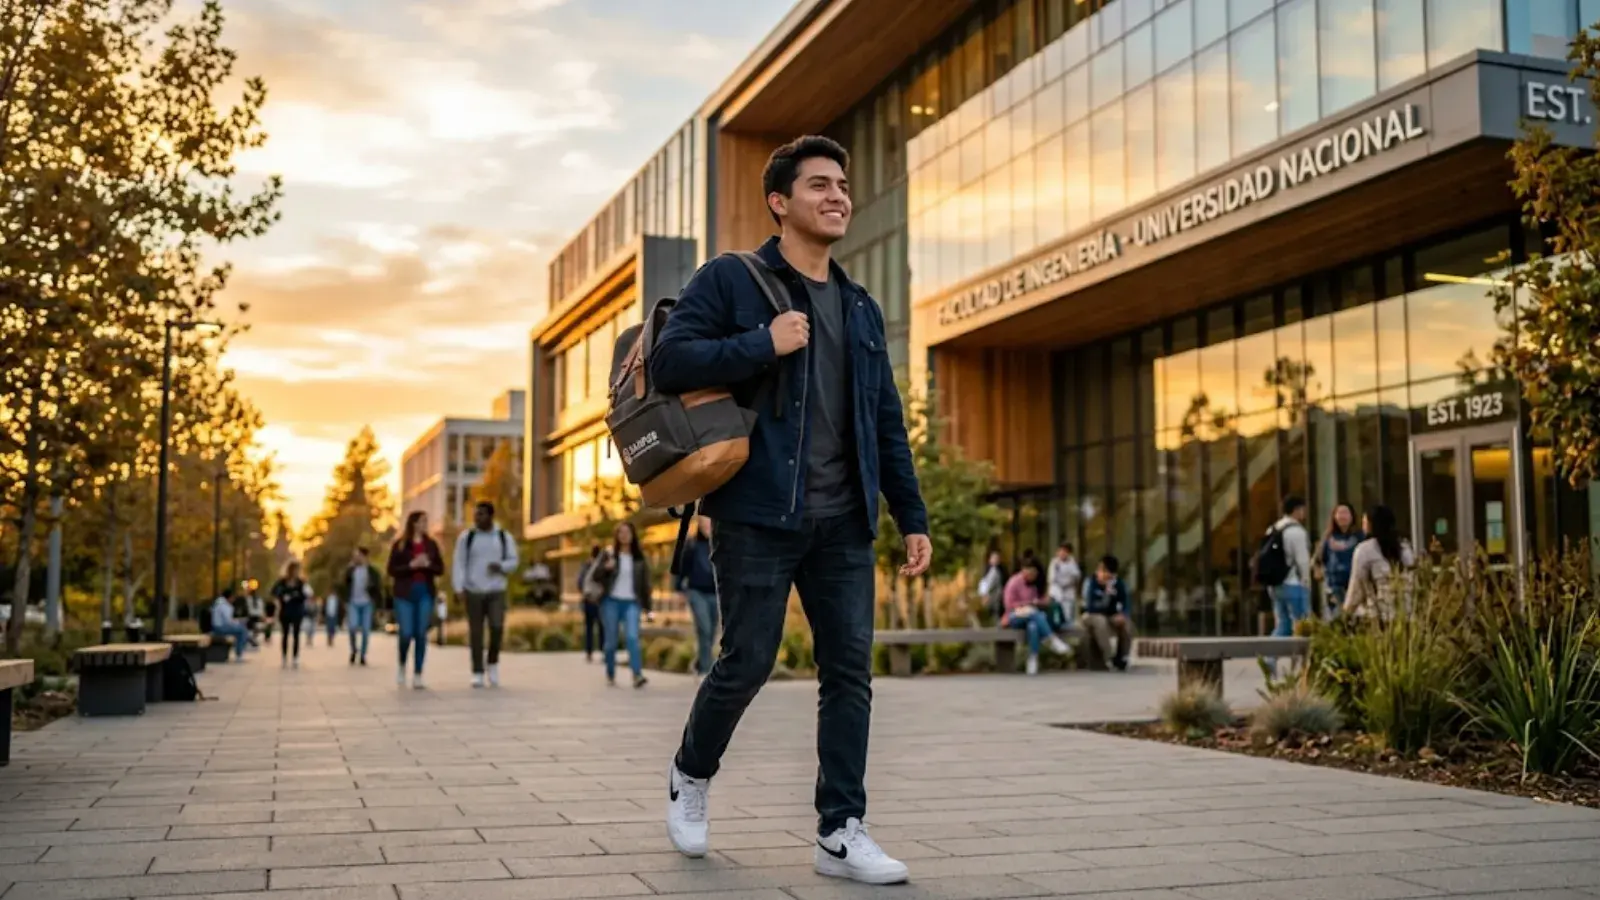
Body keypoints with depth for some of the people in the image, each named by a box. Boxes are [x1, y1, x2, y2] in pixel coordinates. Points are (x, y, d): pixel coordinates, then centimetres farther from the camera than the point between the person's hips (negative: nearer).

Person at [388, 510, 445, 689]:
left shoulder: (431, 544, 8)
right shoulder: (400, 545, 0)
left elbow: (440, 569, 8)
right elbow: (392, 570, -3)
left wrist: (428, 564, -11)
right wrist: (411, 565, -16)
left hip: (425, 593, 2)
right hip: (405, 594, -2)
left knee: (421, 634, -1)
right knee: (406, 633, -6)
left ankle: (417, 676, 4)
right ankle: (402, 666, 22)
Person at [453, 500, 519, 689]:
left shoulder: (504, 537, 5)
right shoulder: (466, 537, 1)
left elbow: (513, 561, 9)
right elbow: (458, 563, -3)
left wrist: (501, 566, -13)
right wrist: (458, 588, -13)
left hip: (497, 591, 0)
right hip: (473, 591, 0)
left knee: (497, 627, -14)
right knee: (476, 632, 1)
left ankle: (493, 662, 10)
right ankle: (477, 673, 10)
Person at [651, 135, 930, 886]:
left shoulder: (861, 307, 16)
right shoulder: (730, 279, 1)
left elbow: (887, 424, 16)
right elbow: (668, 361, -10)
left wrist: (912, 517, 11)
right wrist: (763, 345, -17)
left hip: (843, 521, 5)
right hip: (758, 514, -5)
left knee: (850, 669, 1)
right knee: (748, 661, 0)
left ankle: (841, 832, 8)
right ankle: (691, 773, 28)